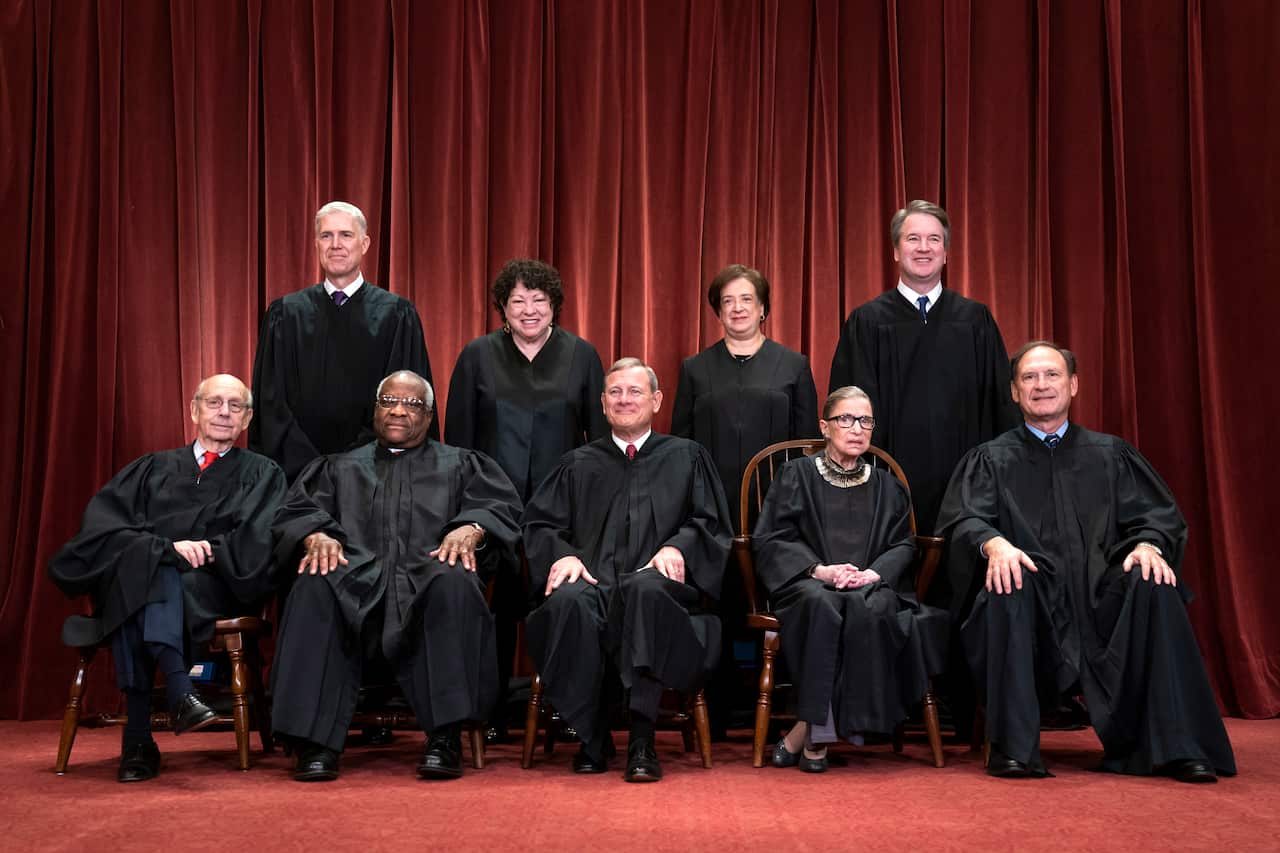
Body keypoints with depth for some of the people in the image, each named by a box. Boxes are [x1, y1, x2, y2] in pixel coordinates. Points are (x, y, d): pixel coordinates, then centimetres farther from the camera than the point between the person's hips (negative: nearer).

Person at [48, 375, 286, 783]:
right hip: (133, 582, 2)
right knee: (138, 561, -35)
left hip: (211, 588, -2)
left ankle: (139, 737, -44)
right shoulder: (154, 468, 24)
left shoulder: (262, 474, 20)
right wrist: (167, 548, -12)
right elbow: (101, 524, 5)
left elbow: (256, 546, 3)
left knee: (154, 581, -35)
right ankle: (178, 692, -46)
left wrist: (209, 550, -14)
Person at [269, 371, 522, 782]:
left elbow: (502, 505, 9)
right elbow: (295, 512, 15)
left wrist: (470, 529, -14)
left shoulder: (460, 465, 26)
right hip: (355, 584, 1)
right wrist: (316, 535, -10)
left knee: (453, 583, -37)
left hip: (425, 580, -1)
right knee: (314, 587, -33)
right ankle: (315, 741, -35)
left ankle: (446, 738, -37)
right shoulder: (340, 468, 30)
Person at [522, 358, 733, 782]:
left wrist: (677, 547, -9)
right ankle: (592, 738, -21)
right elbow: (539, 524, 16)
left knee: (645, 588, -40)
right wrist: (562, 554, -6)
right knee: (568, 601, -36)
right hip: (593, 583, 2)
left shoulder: (687, 457, 21)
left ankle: (642, 741, -37)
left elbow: (711, 524, 12)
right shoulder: (578, 464, 25)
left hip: (657, 585, -1)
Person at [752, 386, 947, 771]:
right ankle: (819, 731, -34)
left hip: (871, 584, 2)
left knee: (872, 608, -36)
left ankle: (810, 728, -31)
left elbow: (903, 544, 13)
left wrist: (873, 572, -11)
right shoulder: (797, 475, 13)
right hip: (808, 583, -2)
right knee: (823, 605, -39)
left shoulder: (887, 486, 22)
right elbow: (769, 539, 3)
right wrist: (820, 569, -14)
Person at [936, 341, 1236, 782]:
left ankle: (1174, 747, -26)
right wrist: (993, 543, -26)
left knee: (1153, 584, -28)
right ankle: (1013, 747, -32)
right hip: (1032, 604, -1)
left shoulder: (1111, 454, 20)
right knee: (1009, 583, -34)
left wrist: (1148, 545, -16)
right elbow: (965, 518, -2)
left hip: (1102, 597, 2)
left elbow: (1157, 516, 9)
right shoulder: (990, 460, 15)